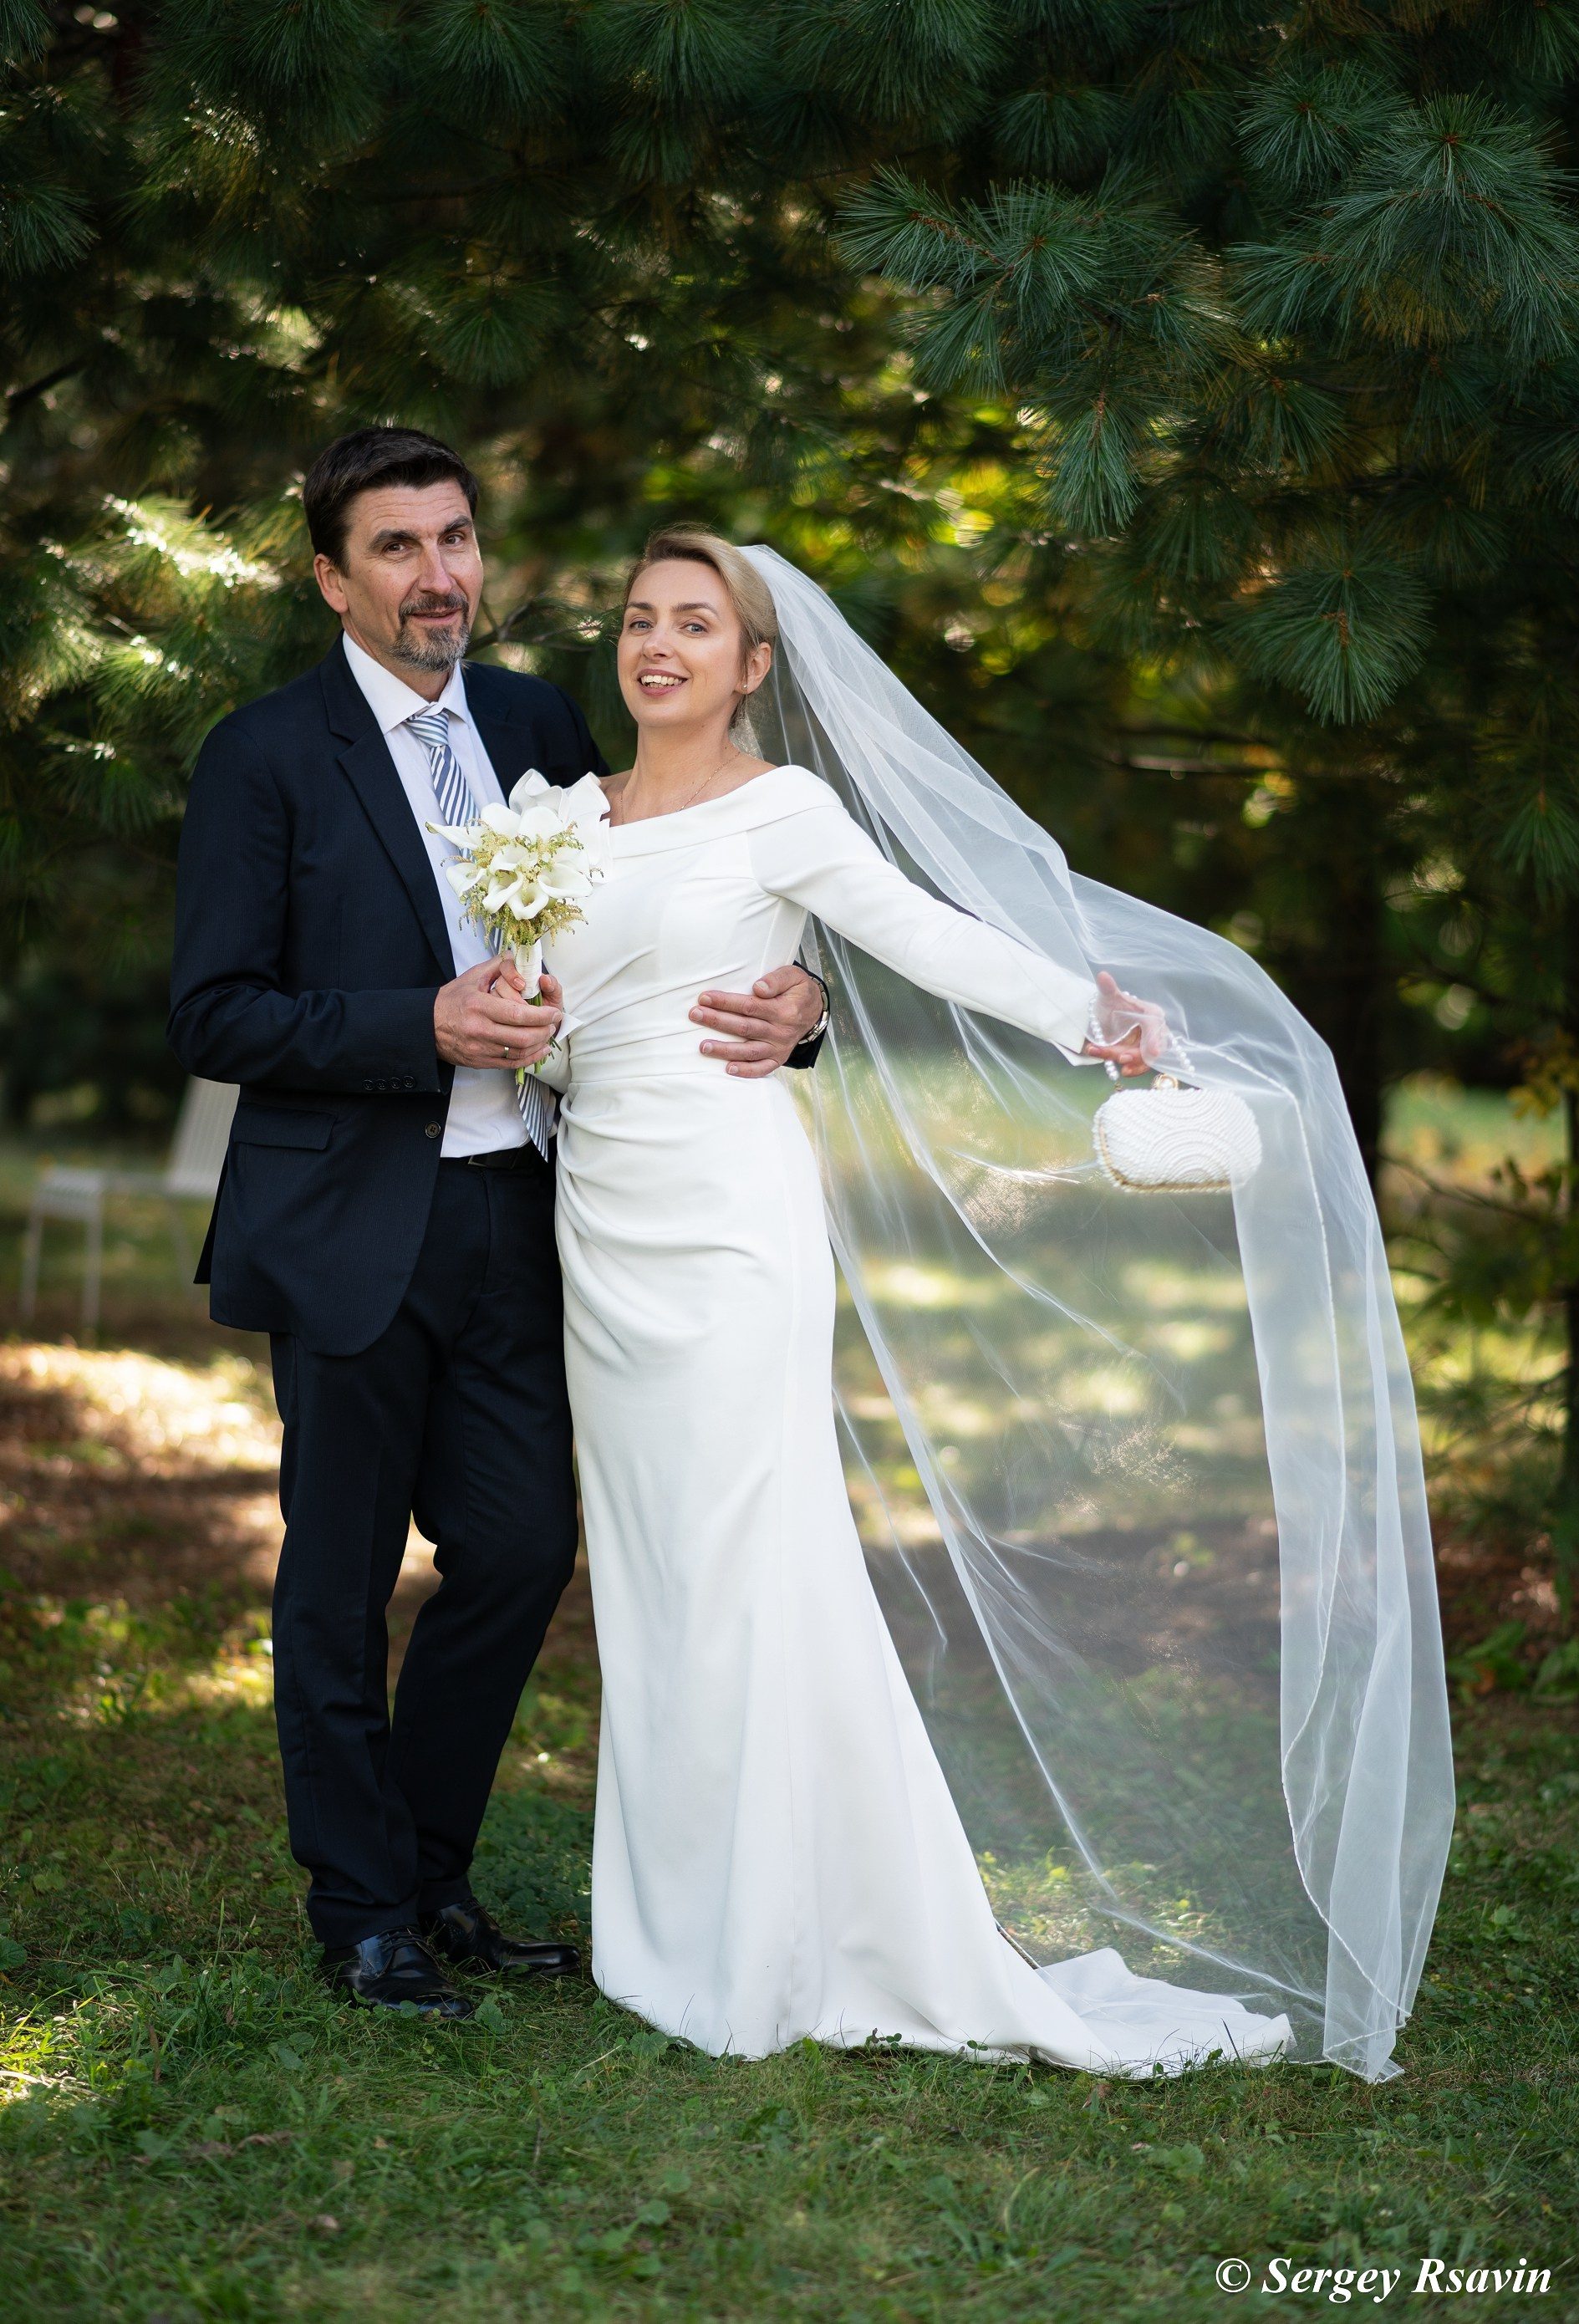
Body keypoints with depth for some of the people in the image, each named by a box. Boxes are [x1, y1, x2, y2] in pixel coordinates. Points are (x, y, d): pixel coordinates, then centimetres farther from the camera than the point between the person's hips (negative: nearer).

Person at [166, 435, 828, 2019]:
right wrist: (426, 1028, -19)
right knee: (340, 1582, 6)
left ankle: (431, 1874, 28)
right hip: (351, 1231, -5)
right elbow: (212, 1017, -9)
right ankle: (362, 1913, 22)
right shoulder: (265, 758, -6)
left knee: (523, 1550, 8)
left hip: (514, 1217, 5)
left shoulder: (539, 726, 10)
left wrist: (792, 999, -6)